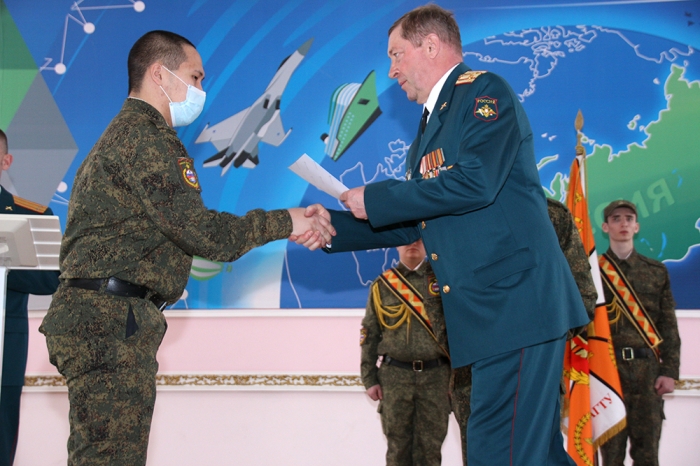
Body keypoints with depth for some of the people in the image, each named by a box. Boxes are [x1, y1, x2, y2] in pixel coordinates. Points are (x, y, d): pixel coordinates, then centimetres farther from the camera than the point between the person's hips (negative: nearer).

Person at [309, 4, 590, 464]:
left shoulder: (484, 91, -4)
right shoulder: (432, 123, 24)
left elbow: (474, 181, -20)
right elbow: (410, 223, 25)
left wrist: (375, 199, -11)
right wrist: (333, 226, 13)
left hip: (515, 300, -10)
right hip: (490, 308, 10)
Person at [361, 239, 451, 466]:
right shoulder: (381, 285, 8)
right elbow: (369, 335, 10)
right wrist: (369, 378, 6)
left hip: (435, 374, 0)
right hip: (395, 375, 0)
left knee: (430, 446, 3)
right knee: (398, 445, 3)